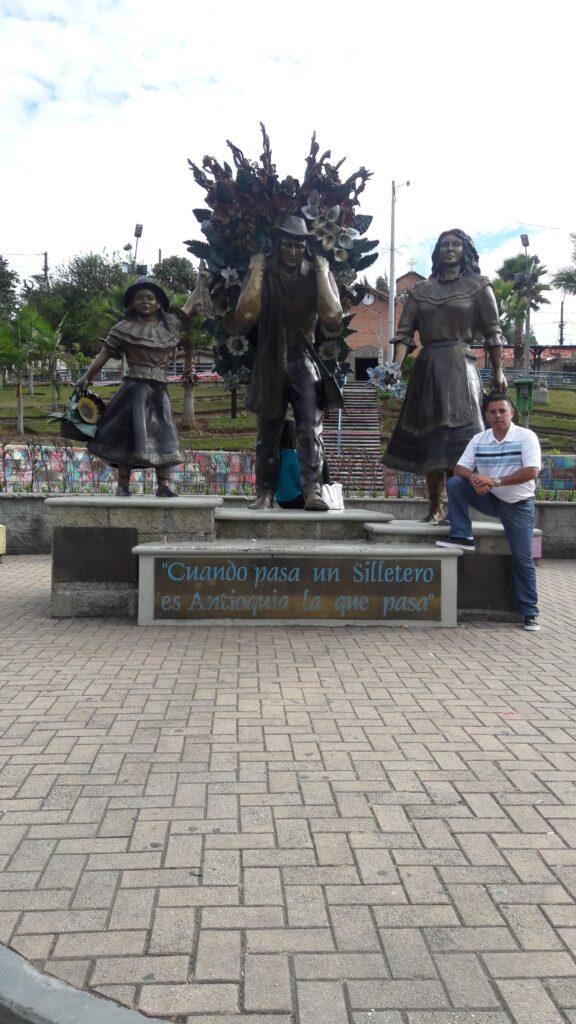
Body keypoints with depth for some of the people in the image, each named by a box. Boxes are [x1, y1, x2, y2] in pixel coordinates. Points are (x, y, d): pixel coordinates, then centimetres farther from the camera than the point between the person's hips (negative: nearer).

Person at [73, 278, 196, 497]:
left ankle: (164, 486, 2)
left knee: (163, 437, 0)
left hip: (159, 390, 4)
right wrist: (86, 377, -12)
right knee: (130, 435, -9)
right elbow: (103, 354, -4)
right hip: (135, 388, -4)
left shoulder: (170, 325, 12)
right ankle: (123, 486, -4)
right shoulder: (124, 328, 1)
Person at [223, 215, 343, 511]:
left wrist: (322, 273, -11)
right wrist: (256, 271, -11)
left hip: (304, 362, -1)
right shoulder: (262, 272, 3)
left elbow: (333, 317, -11)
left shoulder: (317, 274, 3)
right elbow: (245, 315, -11)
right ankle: (265, 493, 14)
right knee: (268, 434, 7)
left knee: (311, 429, -14)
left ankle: (313, 491, -18)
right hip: (270, 363, 1)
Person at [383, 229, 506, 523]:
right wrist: (397, 367, -9)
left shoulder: (478, 286, 7)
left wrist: (498, 371, 1)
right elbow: (404, 333, 5)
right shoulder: (419, 290, 13)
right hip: (426, 369, 3)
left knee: (459, 438, -11)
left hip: (460, 368, -3)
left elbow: (492, 333, 5)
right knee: (429, 438, 4)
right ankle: (435, 508, 10)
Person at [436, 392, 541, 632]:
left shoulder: (526, 437, -13)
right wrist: (474, 479, -26)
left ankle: (530, 612, 7)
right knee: (454, 483, -16)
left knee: (522, 558, -5)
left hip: (518, 505, -4)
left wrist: (496, 481, -27)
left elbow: (532, 471, -23)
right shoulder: (478, 439, 0)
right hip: (490, 499, 4)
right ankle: (462, 537, -10)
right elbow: (459, 468, -3)